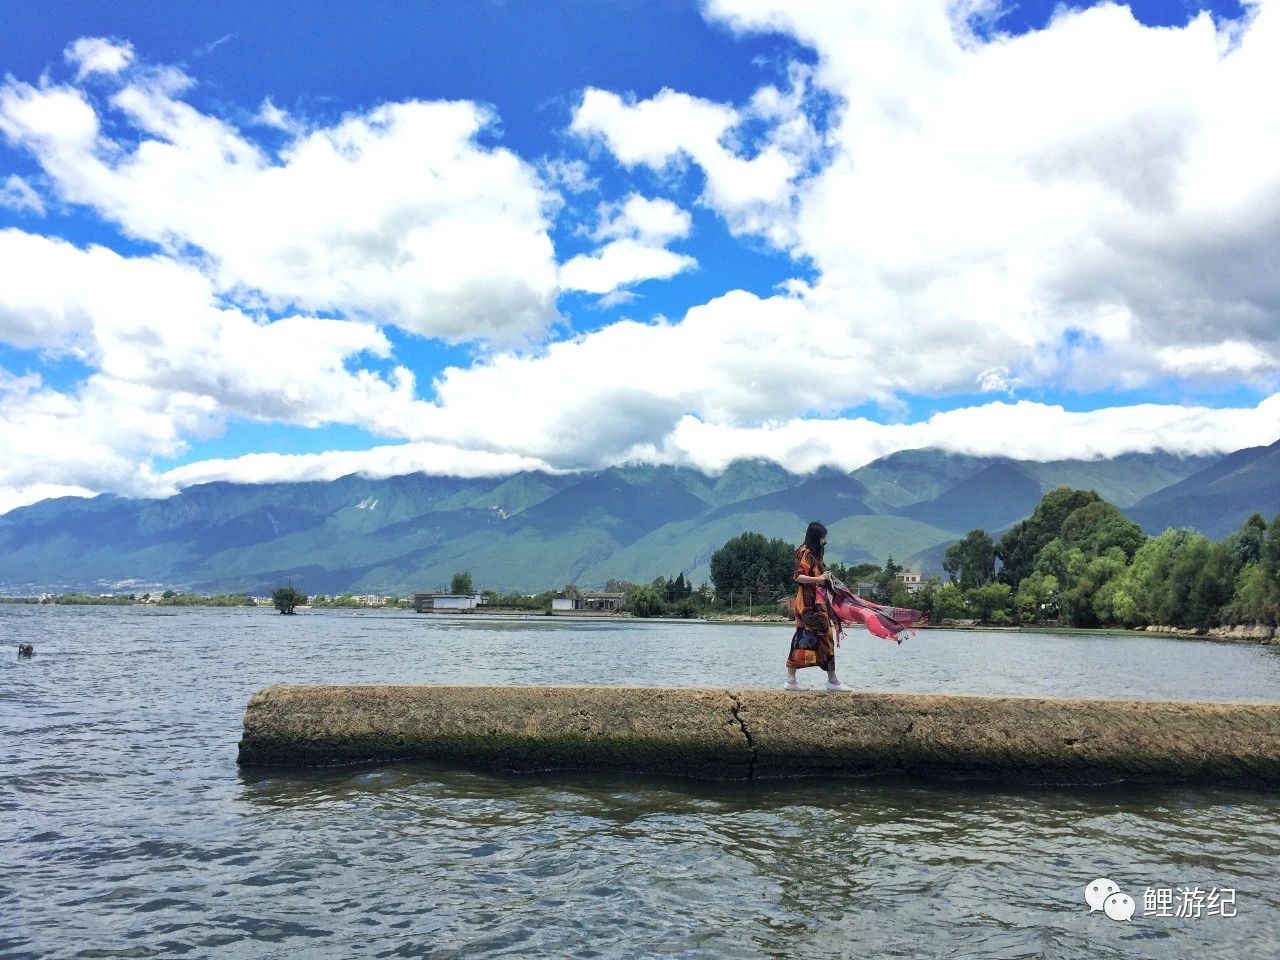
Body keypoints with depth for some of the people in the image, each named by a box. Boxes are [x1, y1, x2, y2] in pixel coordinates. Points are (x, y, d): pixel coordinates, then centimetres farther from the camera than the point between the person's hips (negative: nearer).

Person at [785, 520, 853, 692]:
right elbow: (797, 576, -18)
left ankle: (791, 680, 7)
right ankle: (832, 681, -1)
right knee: (825, 638, -6)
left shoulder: (813, 554, 18)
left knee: (801, 640, 7)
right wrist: (818, 579, -24)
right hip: (811, 604, -10)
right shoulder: (806, 553, -10)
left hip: (816, 602, 10)